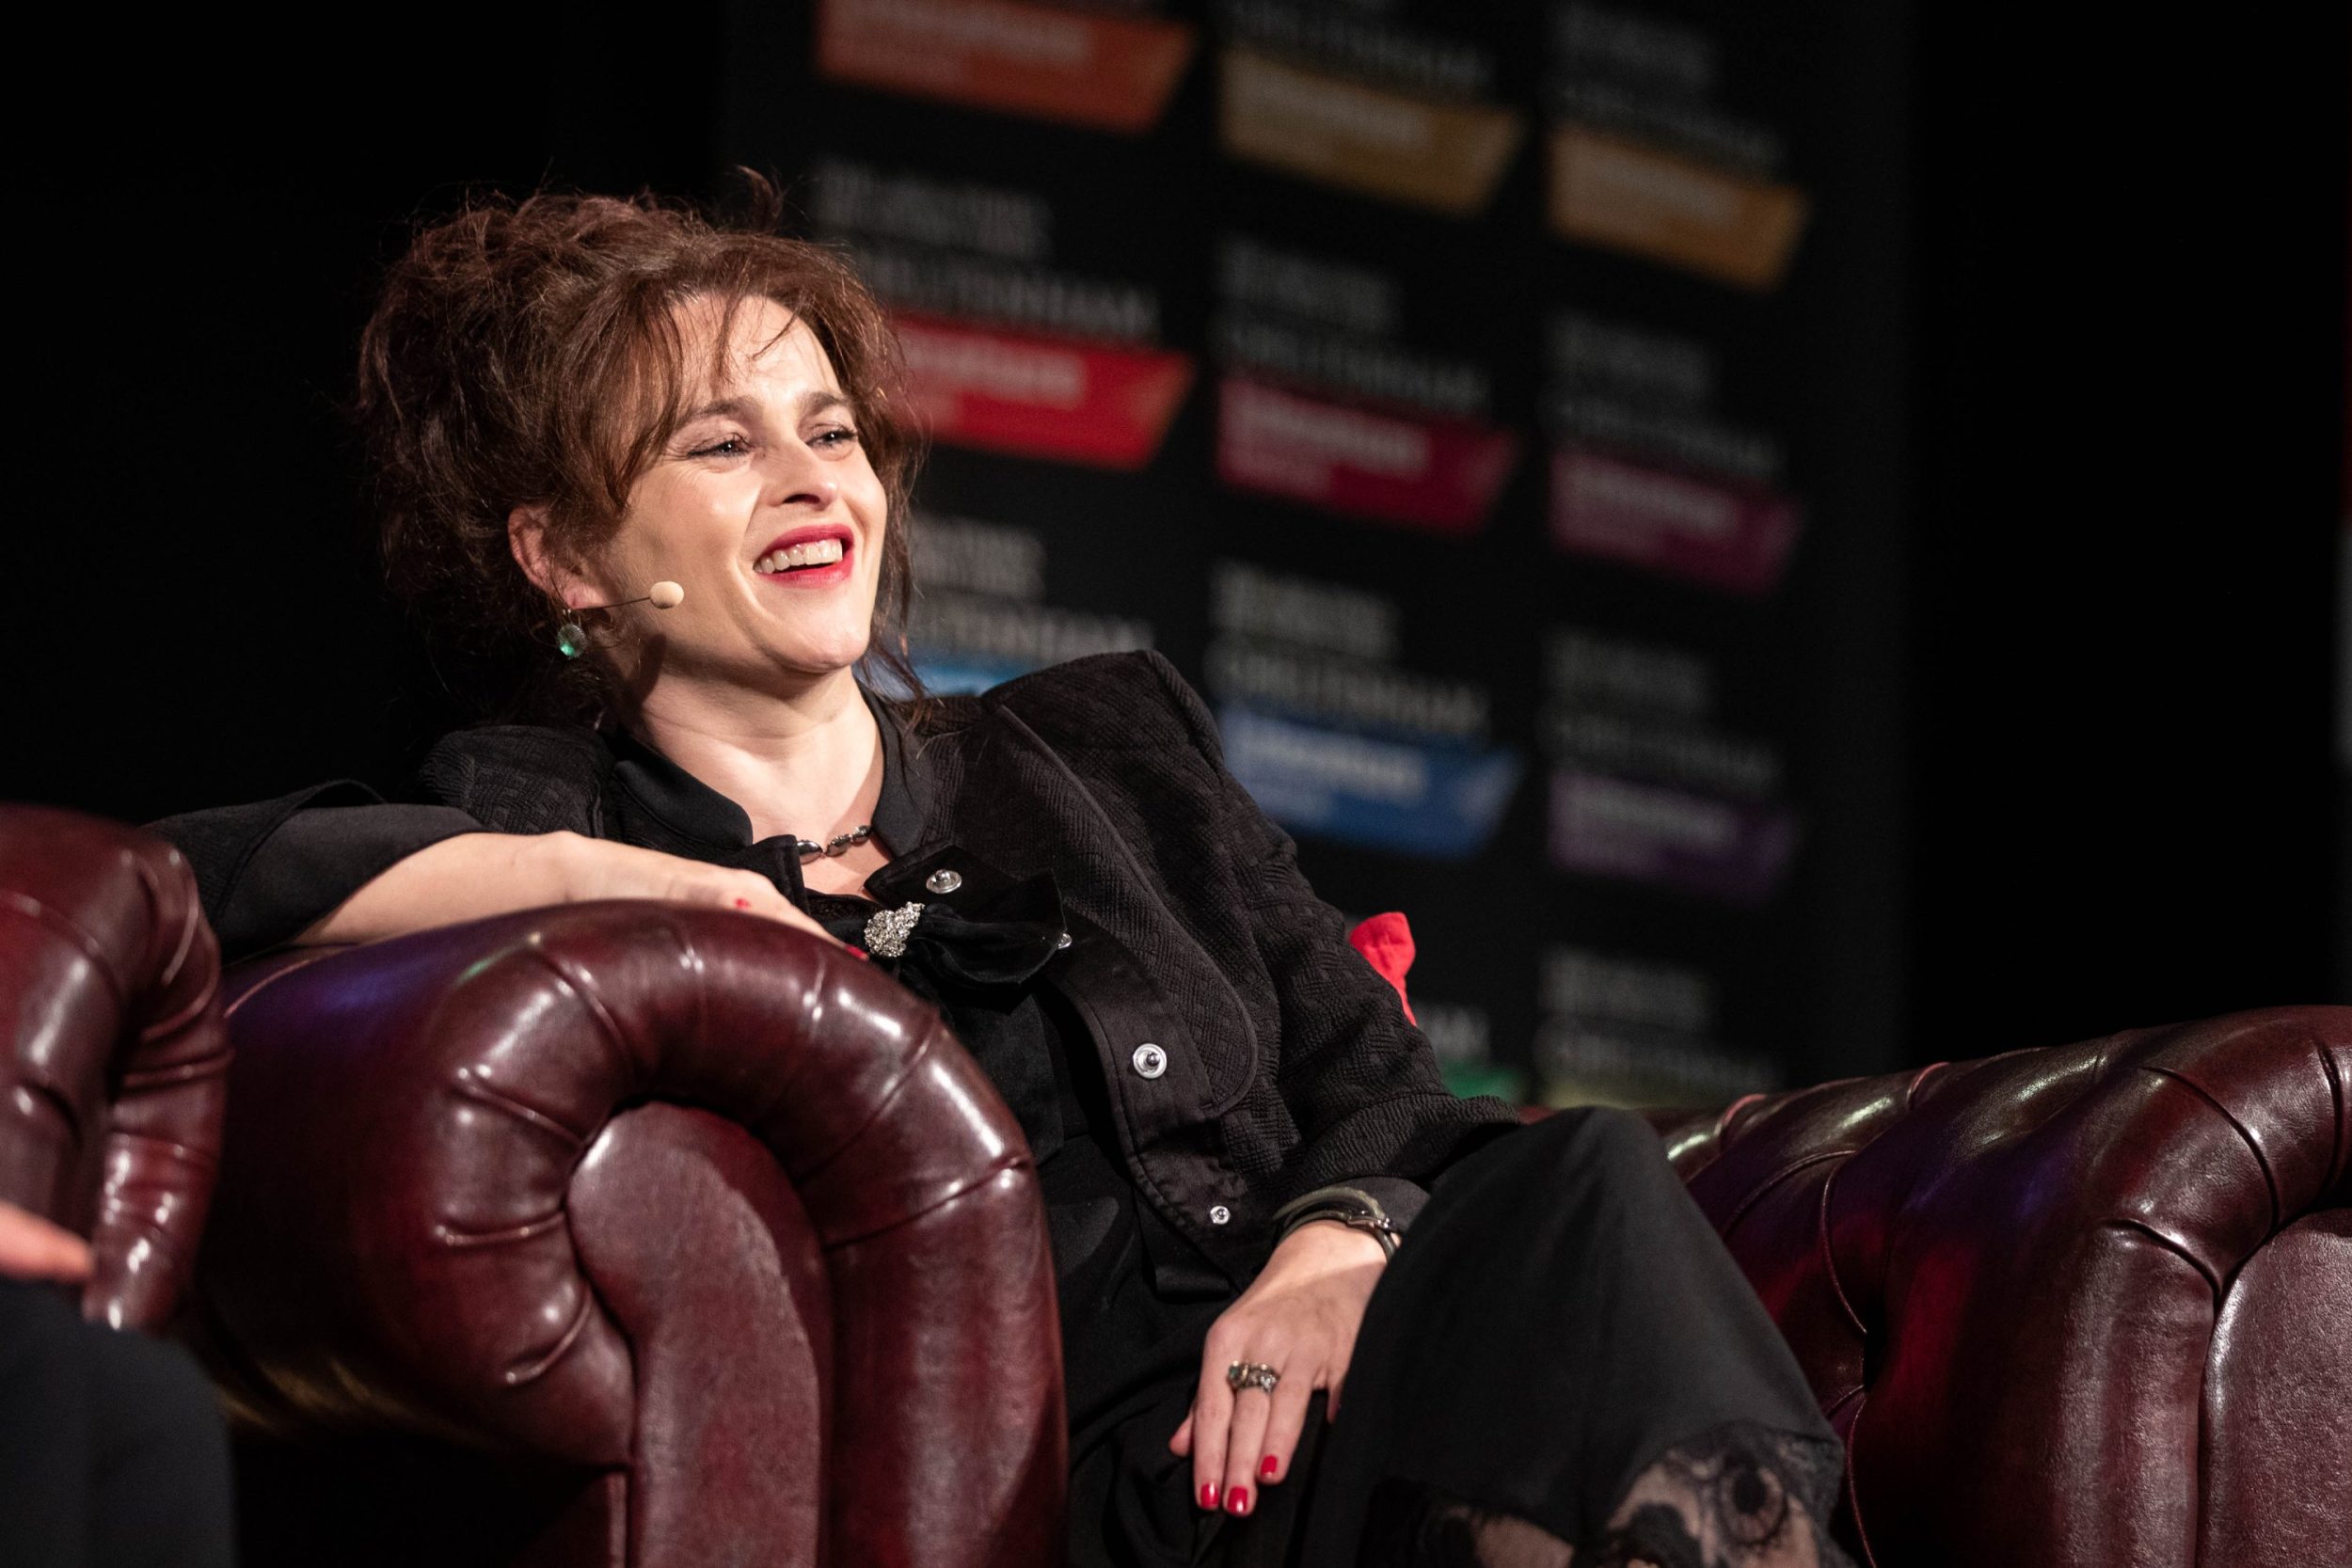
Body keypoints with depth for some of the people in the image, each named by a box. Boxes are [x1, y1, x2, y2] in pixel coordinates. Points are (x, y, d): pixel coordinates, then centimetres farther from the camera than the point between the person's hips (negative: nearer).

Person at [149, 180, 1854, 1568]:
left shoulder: (1113, 743, 26)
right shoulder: (536, 814, 14)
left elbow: (1376, 1071, 16)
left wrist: (1333, 1247, -7)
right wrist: (577, 875, -7)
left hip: (1303, 1397, 5)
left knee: (1580, 1177, -31)